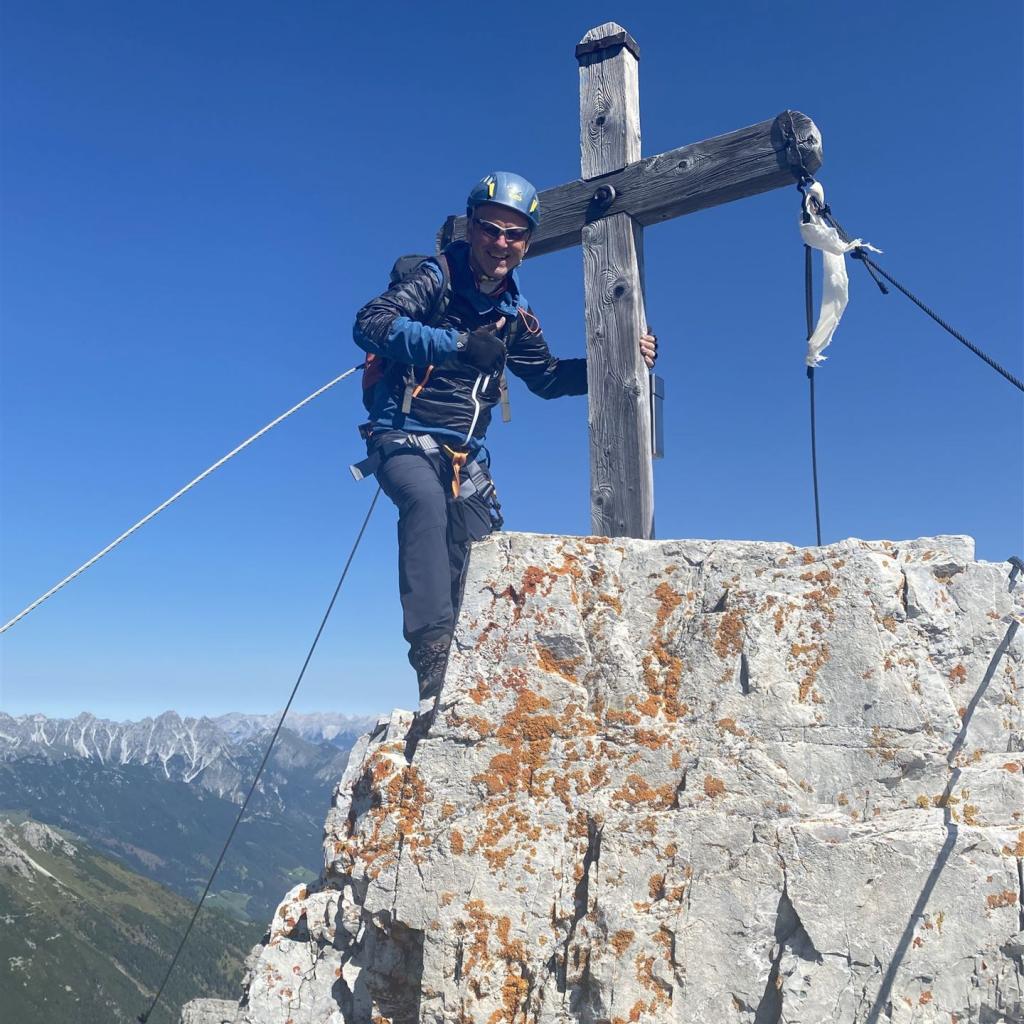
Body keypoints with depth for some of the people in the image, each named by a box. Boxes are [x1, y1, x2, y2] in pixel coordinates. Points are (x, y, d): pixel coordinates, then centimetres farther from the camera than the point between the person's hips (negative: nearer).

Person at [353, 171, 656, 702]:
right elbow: (369, 324, -22)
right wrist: (459, 344, -33)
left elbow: (546, 376, 25)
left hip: (466, 454, 7)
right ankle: (432, 649, -39)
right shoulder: (435, 277, -7)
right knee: (426, 501, -35)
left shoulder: (514, 313, 12)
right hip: (404, 439, -6)